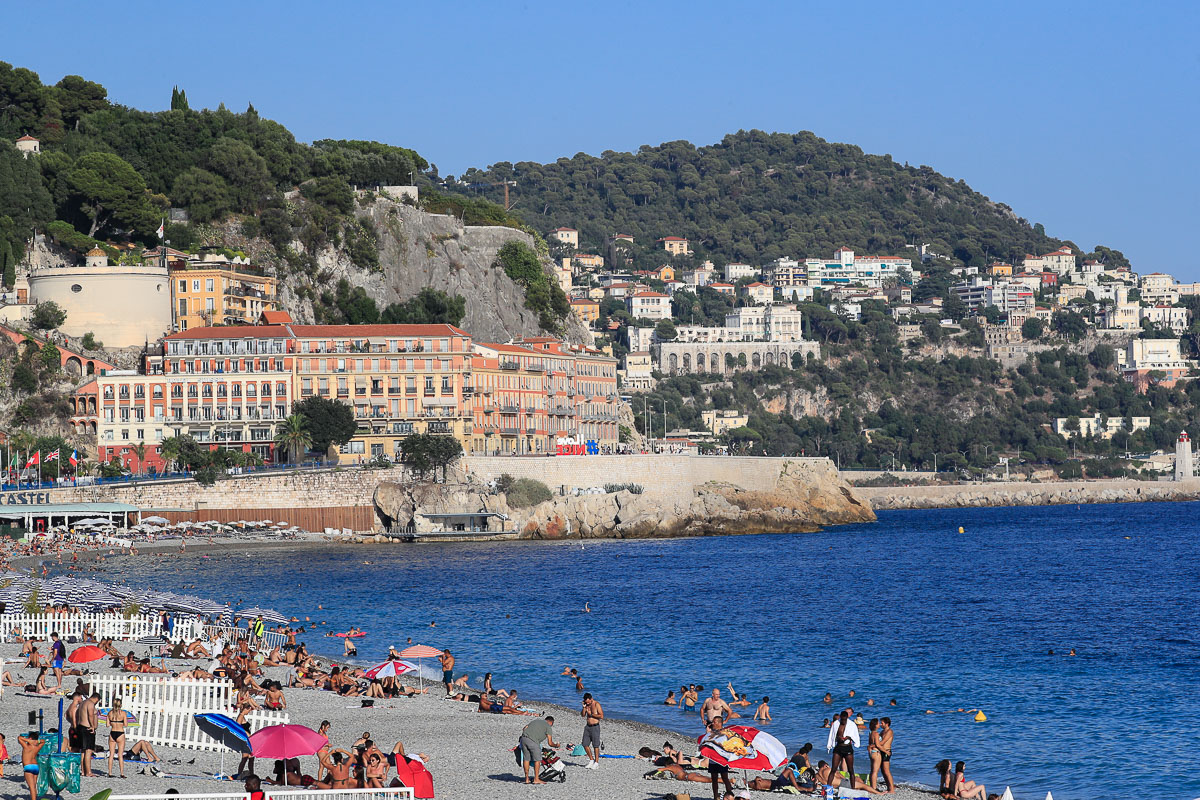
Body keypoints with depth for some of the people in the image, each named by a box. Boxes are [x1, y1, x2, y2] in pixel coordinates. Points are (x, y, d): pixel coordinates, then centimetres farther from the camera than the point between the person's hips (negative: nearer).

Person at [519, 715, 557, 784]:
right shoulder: (548, 727, 10)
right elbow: (550, 743, 7)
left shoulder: (536, 721, 28)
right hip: (533, 741, -6)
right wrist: (556, 745, 27)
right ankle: (536, 779, 7)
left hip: (523, 739, 6)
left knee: (526, 759, 15)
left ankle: (527, 779, 18)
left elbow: (524, 728, 21)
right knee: (537, 760, 6)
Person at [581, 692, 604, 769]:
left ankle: (596, 763, 3)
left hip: (595, 727, -7)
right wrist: (584, 707, -6)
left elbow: (601, 716, -17)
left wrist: (591, 714, -14)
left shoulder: (596, 704, -11)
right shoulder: (587, 704, 9)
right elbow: (582, 715, 10)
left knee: (595, 745, -3)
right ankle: (591, 760, 19)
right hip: (587, 726, 7)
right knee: (585, 744, 5)